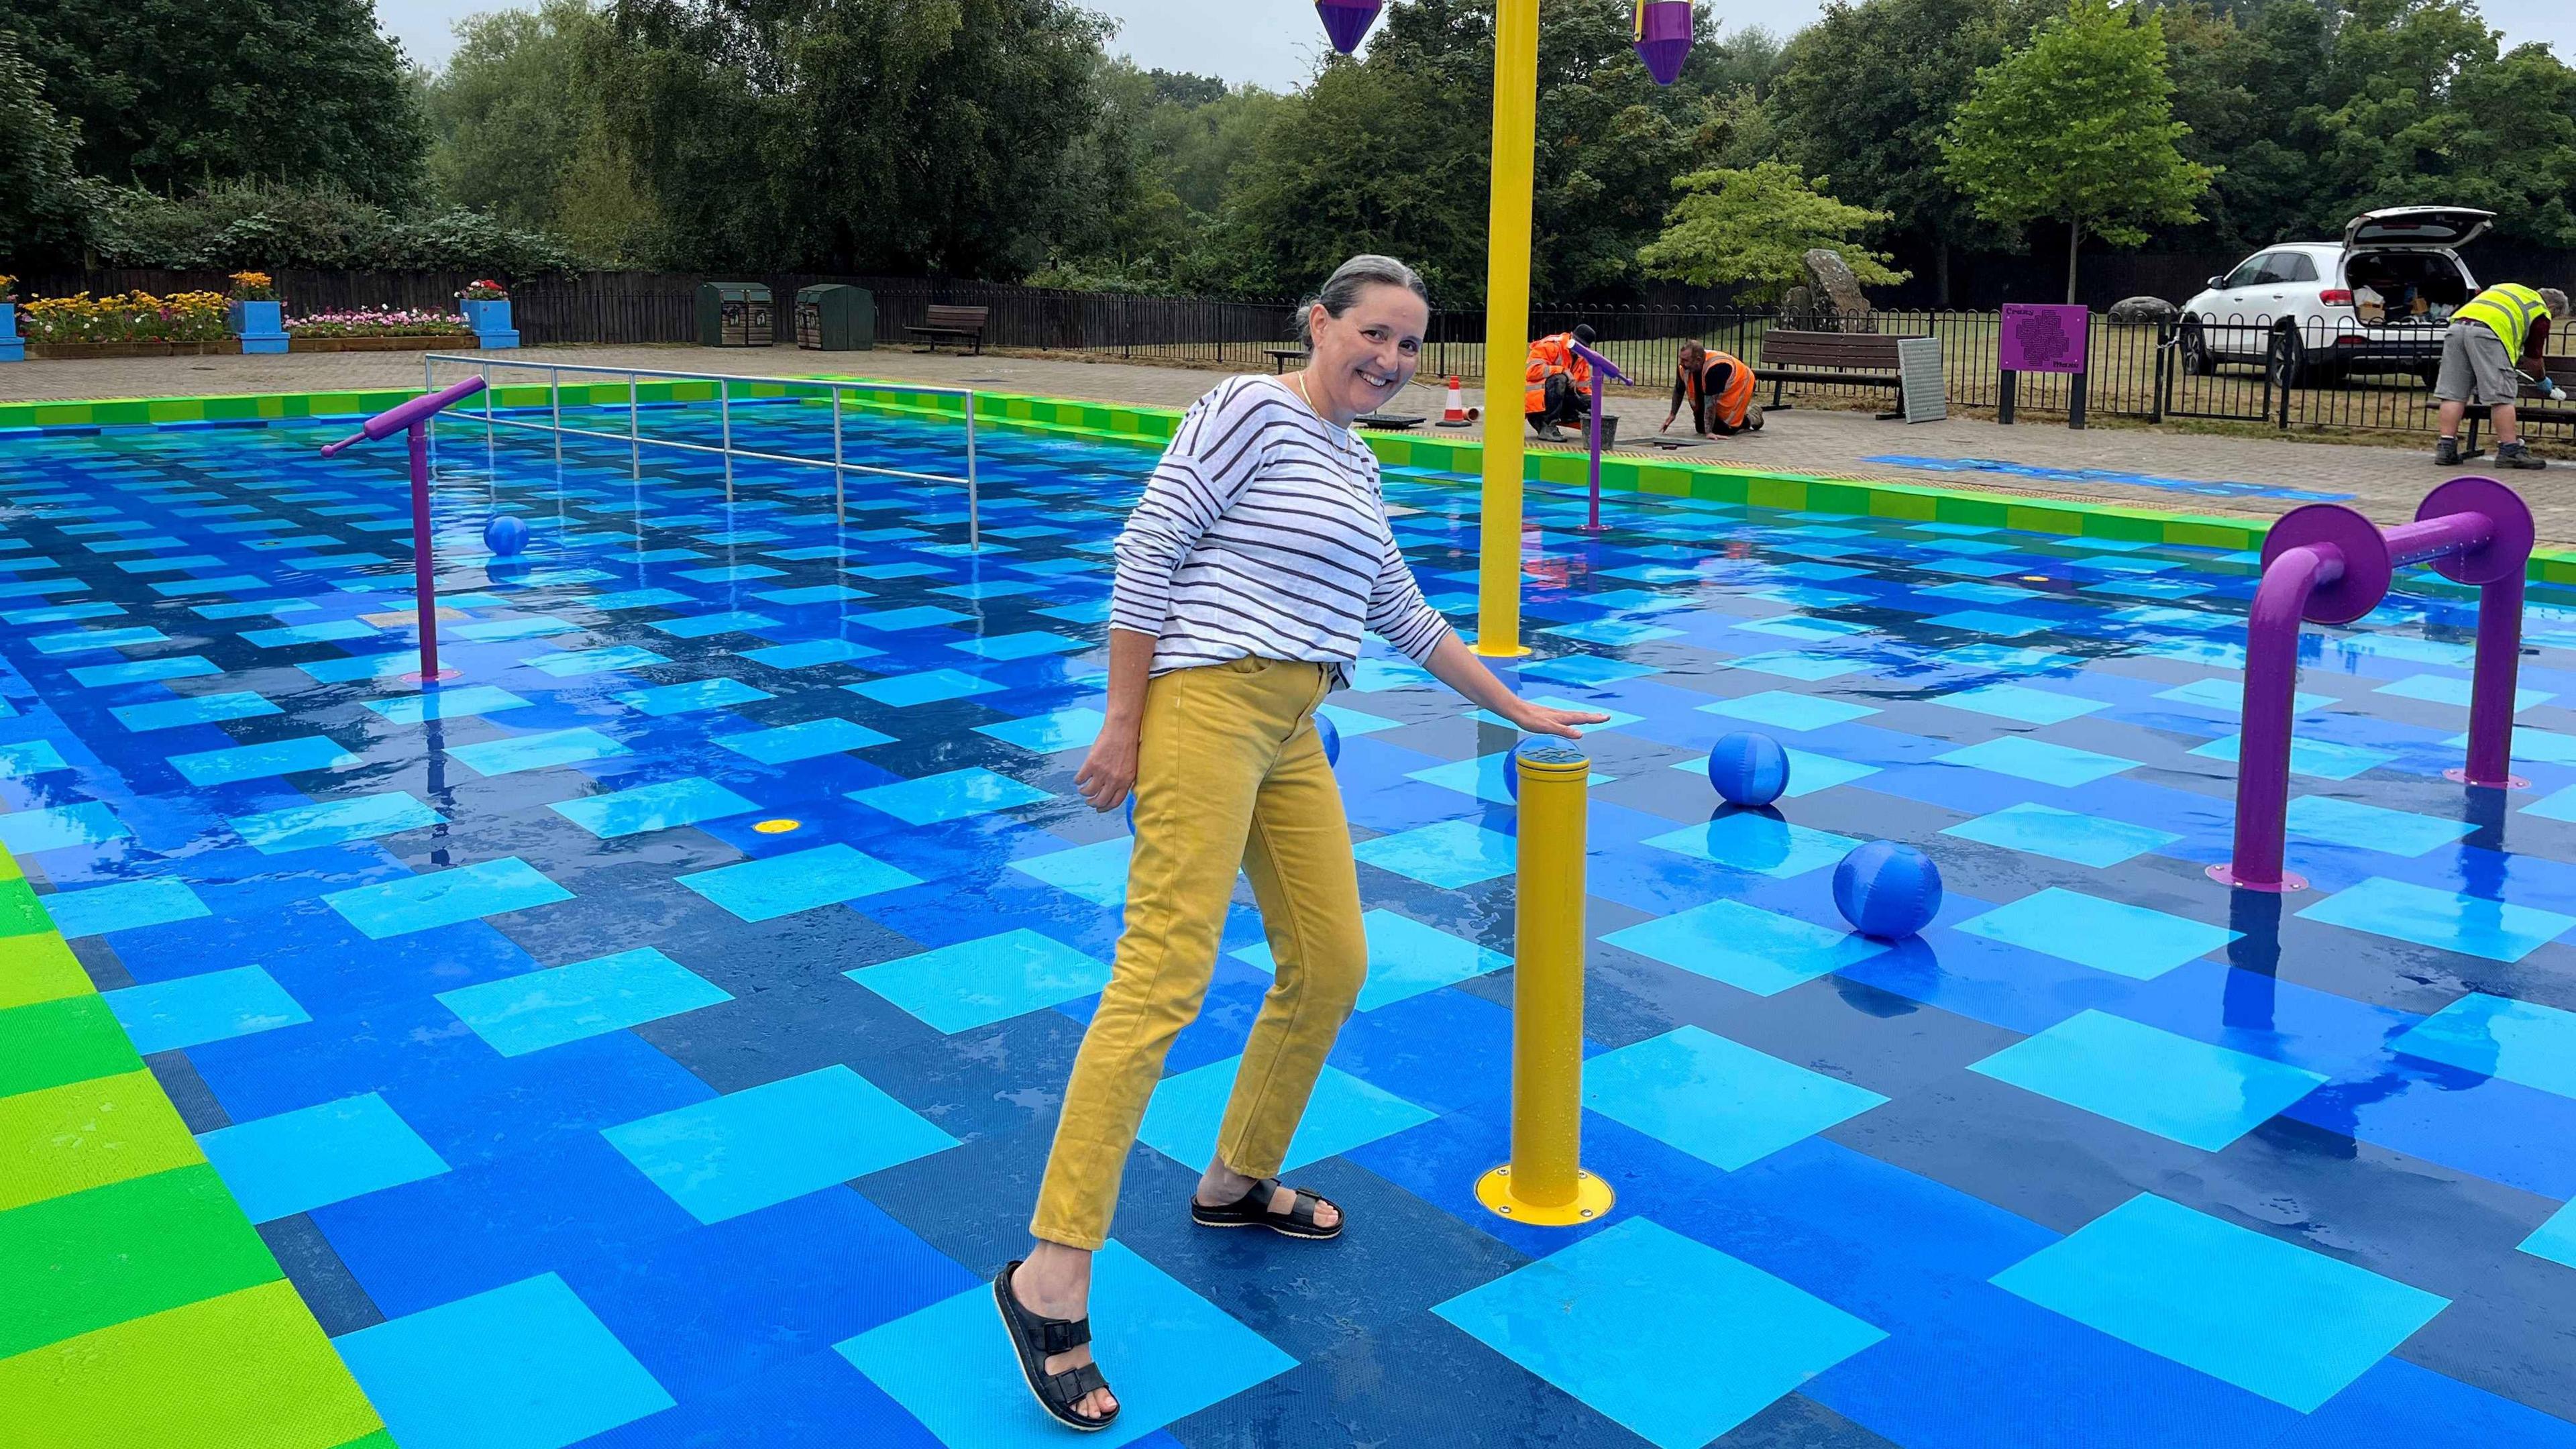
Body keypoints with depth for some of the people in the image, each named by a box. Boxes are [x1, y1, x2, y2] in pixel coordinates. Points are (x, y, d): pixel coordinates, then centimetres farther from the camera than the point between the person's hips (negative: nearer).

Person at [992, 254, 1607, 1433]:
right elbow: (1147, 553, -11)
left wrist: (1512, 709, 31)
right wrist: (1124, 724, -14)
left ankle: (1238, 1181, 31)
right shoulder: (1251, 409, -6)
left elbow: (1400, 613, 28)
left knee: (1330, 966, 10)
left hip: (1293, 733, 9)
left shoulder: (1353, 461, 20)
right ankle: (1050, 1279, -12)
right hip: (1207, 705, -9)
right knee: (1165, 976, -16)